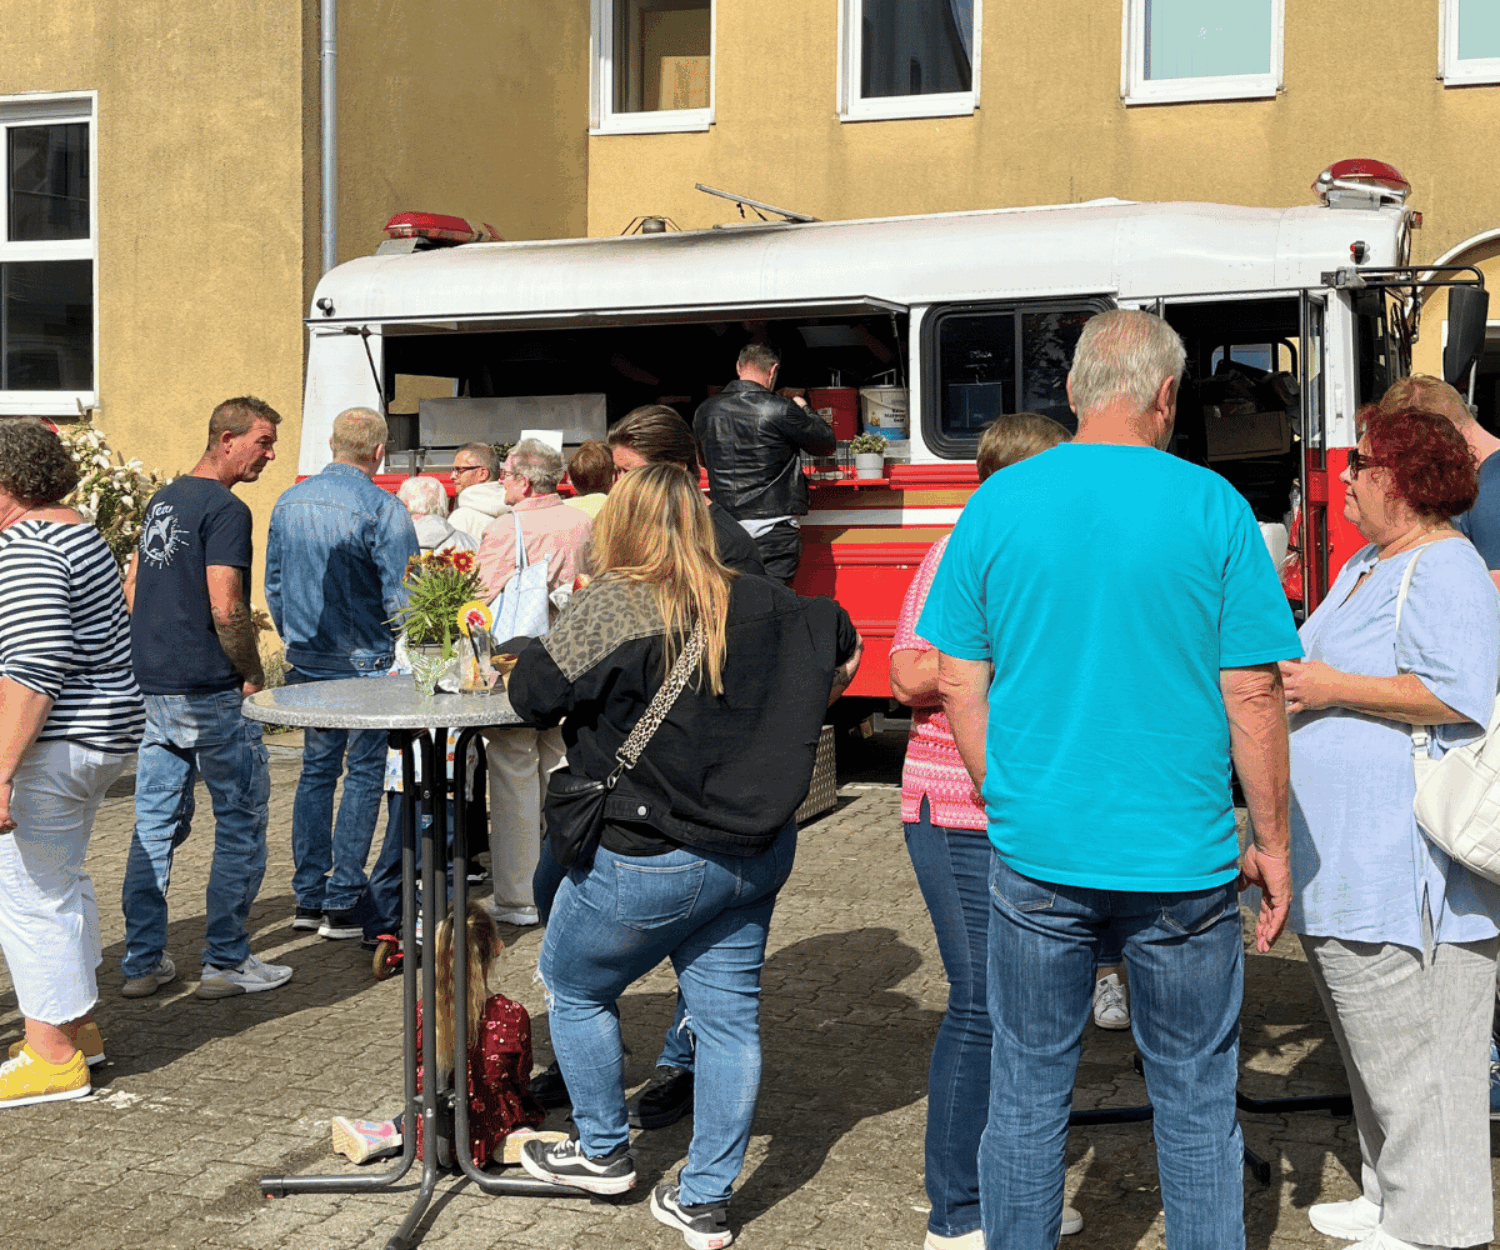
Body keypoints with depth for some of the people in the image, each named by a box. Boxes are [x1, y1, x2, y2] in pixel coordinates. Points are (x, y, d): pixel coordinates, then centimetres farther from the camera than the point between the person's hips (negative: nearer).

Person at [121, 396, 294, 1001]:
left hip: (153, 687, 9)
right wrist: (254, 674, -8)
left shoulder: (162, 500, 14)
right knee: (241, 822, 4)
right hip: (212, 691, -9)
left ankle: (142, 961, 17)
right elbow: (226, 609, -21)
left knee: (155, 825, 13)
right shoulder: (225, 509, -14)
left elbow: (131, 586, 20)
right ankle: (226, 962, 8)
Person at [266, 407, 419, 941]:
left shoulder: (289, 502, 5)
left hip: (306, 664, 6)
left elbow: (273, 584, 13)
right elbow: (402, 596, -16)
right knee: (363, 774, 3)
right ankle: (343, 902, 4)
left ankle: (308, 895, 19)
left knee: (316, 769, 15)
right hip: (365, 664, -6)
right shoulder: (382, 508, -15)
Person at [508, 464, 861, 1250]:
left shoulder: (615, 605, -16)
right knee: (728, 1014, 12)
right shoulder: (760, 604, 1)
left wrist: (543, 646, 8)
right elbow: (839, 642, 14)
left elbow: (532, 696, -13)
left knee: (574, 987, 19)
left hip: (649, 858, -5)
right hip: (758, 852, 6)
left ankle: (603, 1152, 32)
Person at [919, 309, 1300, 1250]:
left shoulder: (998, 503, -1)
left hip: (1035, 852, 2)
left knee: (1028, 1096, 14)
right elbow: (1253, 694, -6)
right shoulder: (1212, 506, -6)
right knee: (1196, 1101, 14)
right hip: (1181, 857, -1)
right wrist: (1273, 842, 5)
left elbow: (958, 684, 1)